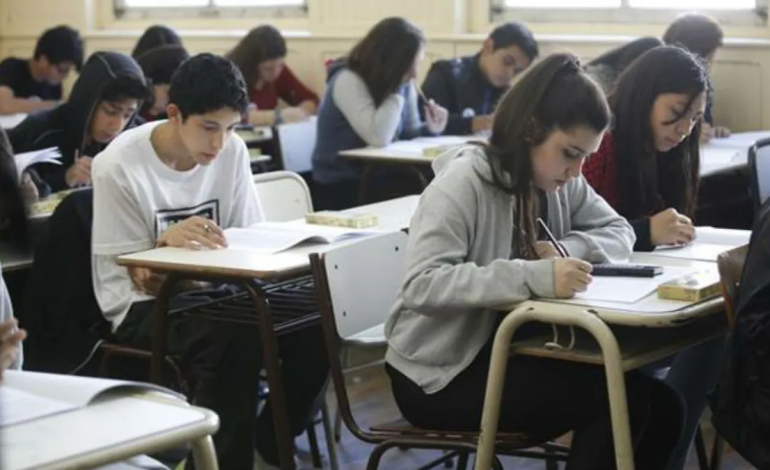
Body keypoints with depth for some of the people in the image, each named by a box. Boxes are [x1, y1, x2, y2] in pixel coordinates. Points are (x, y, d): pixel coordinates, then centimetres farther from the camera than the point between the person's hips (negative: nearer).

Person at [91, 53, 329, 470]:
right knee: (235, 335, -36)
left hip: (211, 289, 6)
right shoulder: (119, 166, -16)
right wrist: (166, 241, -36)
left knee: (314, 320, -19)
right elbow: (138, 279, -13)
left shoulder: (232, 151, -3)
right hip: (142, 306, -5)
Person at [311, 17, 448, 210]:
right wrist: (396, 89, -22)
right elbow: (379, 137, -31)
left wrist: (429, 129, -9)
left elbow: (407, 132, 12)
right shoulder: (348, 81, -20)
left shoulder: (403, 83, 3)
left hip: (379, 178, 7)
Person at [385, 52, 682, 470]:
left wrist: (569, 249, -14)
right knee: (619, 401, -21)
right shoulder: (463, 183, -20)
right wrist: (533, 276, -40)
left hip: (512, 350, 8)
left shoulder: (560, 181, 4)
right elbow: (422, 285, -30)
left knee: (660, 406, -8)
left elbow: (618, 231, 9)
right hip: (441, 376, -8)